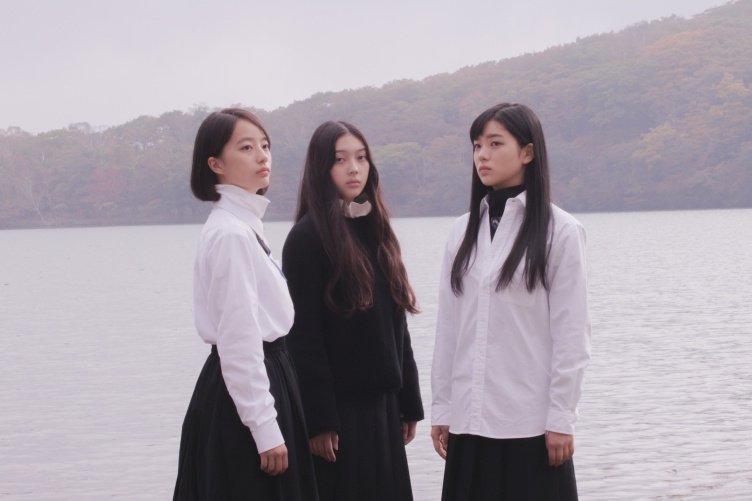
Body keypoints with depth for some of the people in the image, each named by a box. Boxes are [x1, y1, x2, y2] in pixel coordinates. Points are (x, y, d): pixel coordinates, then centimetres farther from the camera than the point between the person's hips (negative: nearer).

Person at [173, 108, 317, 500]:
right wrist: (265, 429, -21)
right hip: (245, 391, -9)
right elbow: (239, 339, -20)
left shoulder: (244, 225, 14)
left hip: (259, 379, 9)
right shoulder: (232, 234, -16)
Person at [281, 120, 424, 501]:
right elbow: (304, 337, -14)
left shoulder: (376, 230, 12)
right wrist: (318, 419, -17)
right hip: (338, 405, -7)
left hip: (382, 402, 7)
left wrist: (409, 402, 11)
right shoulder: (307, 238, -9)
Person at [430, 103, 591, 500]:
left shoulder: (560, 231, -4)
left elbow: (571, 333, -6)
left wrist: (561, 417, -9)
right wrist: (440, 407, 8)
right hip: (471, 417, 4)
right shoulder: (463, 232, 9)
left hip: (531, 419, -4)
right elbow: (448, 326, 11)